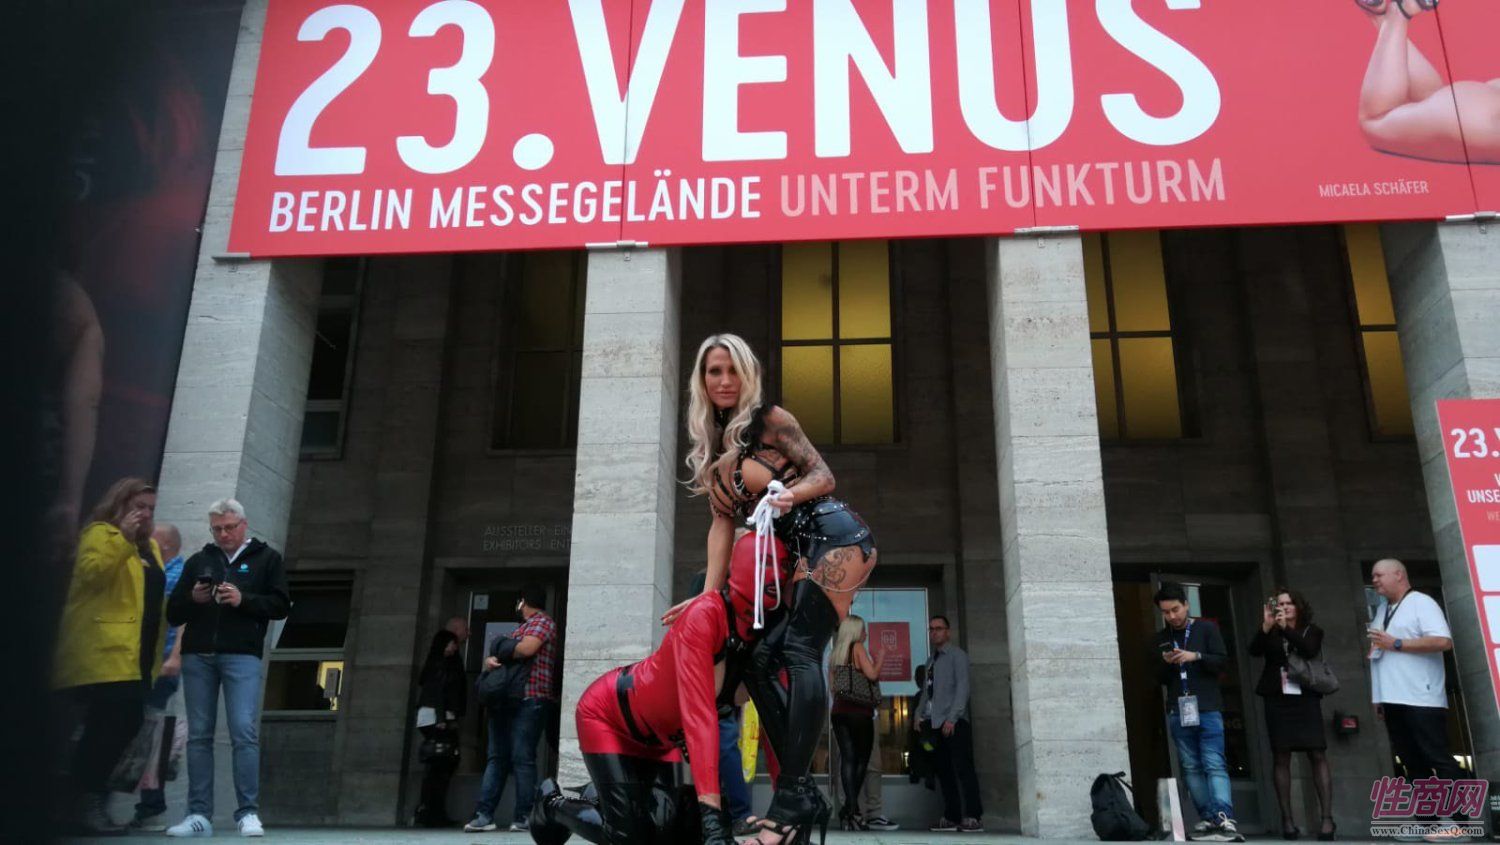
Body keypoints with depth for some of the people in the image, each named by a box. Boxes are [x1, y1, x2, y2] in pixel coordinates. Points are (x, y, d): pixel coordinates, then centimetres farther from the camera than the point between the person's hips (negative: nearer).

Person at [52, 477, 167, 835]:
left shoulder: (149, 547, 23)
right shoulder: (101, 533, -1)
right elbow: (90, 573, -19)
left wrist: (159, 652, 19)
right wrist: (123, 537, -23)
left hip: (135, 655, 9)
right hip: (105, 651, -8)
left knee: (126, 723, 7)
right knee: (109, 725, -13)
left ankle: (90, 800, 17)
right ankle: (86, 805, -5)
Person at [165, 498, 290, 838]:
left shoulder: (266, 558, 9)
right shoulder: (198, 561, 17)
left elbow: (281, 605, 2)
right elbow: (173, 614, 16)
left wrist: (243, 600, -13)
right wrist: (192, 598, -5)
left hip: (242, 655, -4)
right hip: (197, 656, 4)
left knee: (244, 732, -11)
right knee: (199, 735, 4)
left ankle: (248, 813, -8)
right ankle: (199, 815, 8)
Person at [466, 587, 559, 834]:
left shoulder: (542, 622, 1)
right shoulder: (521, 628, 28)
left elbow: (526, 649, -17)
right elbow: (499, 653, 23)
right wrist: (490, 659, 0)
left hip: (529, 700, -9)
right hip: (505, 700, 9)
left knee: (522, 758, -10)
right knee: (496, 758, 3)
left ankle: (525, 817, -7)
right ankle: (484, 814, 1)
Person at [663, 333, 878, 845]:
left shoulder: (769, 419, -1)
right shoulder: (712, 449, 18)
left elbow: (824, 475, -4)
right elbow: (723, 522, 13)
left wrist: (791, 492, -25)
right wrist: (709, 593, 6)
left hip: (834, 536, -8)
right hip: (804, 553, 8)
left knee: (800, 651, -19)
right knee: (762, 659, 1)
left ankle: (791, 800, -22)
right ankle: (804, 795, 2)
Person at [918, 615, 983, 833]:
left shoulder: (957, 655, 0)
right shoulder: (931, 660, 20)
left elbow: (962, 688, -9)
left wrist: (952, 718, -17)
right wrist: (919, 715, 7)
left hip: (954, 722, -7)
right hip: (934, 724, 7)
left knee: (963, 769, -10)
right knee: (944, 771, 6)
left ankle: (973, 818, -10)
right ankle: (951, 817, 9)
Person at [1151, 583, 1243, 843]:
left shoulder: (1207, 628, 6)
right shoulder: (1159, 639, 14)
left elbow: (1221, 661, -1)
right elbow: (1158, 678, 13)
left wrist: (1195, 656, -16)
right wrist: (1165, 663, -8)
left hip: (1207, 708, -4)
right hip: (1177, 711, 4)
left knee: (1214, 765, -13)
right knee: (1191, 767, 2)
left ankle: (1226, 820, -19)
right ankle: (1207, 818, 6)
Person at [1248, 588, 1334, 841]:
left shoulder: (1312, 631, 9)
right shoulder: (1270, 633, 11)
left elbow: (1310, 651, -11)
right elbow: (1254, 651, -7)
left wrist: (1285, 627, -21)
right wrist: (1266, 626, -21)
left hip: (1305, 698, -1)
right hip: (1277, 699, 1)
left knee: (1318, 755, -8)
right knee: (1281, 757, -1)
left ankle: (1327, 818, -7)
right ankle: (1287, 819, 1)